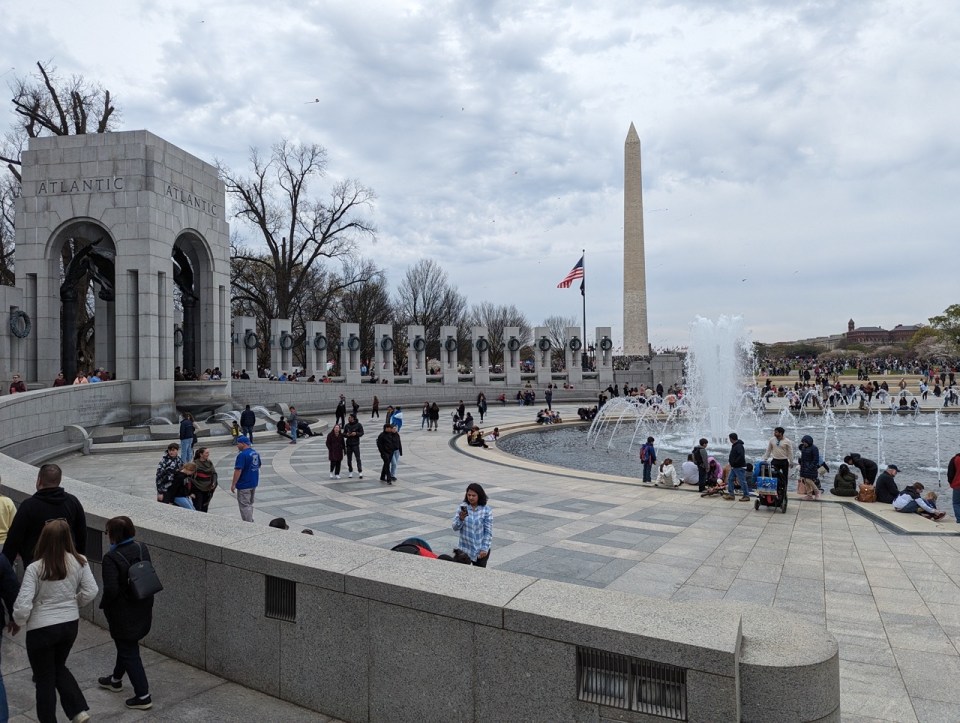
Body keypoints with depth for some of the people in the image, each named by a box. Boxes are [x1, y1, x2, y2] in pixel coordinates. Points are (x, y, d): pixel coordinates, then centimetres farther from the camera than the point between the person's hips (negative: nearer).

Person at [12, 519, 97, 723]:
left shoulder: (35, 568, -20)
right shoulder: (79, 562, -10)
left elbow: (23, 605, -20)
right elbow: (90, 592, -6)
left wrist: (19, 622, 1)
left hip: (41, 629, -4)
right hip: (70, 624, 4)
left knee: (45, 678, 15)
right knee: (59, 668, 27)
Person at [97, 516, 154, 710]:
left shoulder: (111, 558, -24)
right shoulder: (142, 549, -3)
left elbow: (111, 589, -27)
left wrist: (104, 605, -7)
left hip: (123, 614, -7)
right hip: (143, 610, 7)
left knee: (129, 652, 5)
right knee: (127, 645, 27)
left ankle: (143, 696, 10)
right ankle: (116, 679, 49)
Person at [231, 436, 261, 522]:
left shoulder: (242, 455, -20)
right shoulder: (255, 452, 7)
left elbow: (238, 470, -23)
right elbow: (258, 466, 17)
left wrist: (233, 484, -17)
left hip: (244, 485, -9)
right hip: (254, 483, 9)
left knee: (244, 505, -1)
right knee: (250, 504, 20)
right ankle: (250, 521, 28)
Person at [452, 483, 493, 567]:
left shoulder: (486, 510, -10)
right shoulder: (463, 508, -5)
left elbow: (488, 531, -7)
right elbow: (455, 528, -7)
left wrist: (485, 549, -11)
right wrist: (461, 519, -26)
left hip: (481, 550, -1)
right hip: (465, 549, 1)